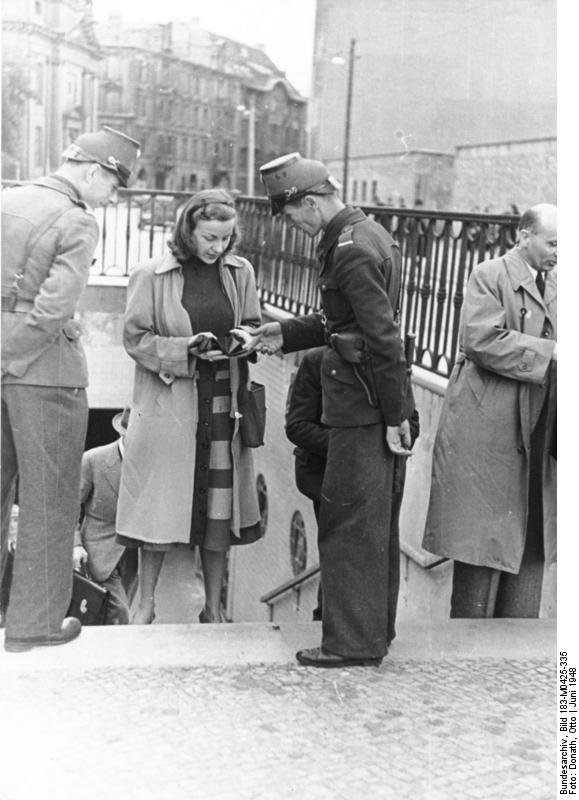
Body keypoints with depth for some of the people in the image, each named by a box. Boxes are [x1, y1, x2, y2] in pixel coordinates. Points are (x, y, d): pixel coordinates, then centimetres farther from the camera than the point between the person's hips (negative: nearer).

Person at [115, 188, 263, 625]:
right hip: (167, 405, -3)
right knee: (160, 505, 3)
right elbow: (136, 338, -3)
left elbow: (253, 325, 16)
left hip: (224, 404, 3)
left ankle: (214, 607, 21)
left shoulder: (241, 272, 6)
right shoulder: (151, 275, -4)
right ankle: (146, 604, 20)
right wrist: (186, 349, -15)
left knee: (221, 505, 7)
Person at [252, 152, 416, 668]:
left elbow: (385, 338, -22)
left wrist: (395, 417, -19)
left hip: (361, 410, -10)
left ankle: (355, 643, 9)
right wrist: (286, 335, 15)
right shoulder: (367, 234, 12)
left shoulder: (351, 252, -19)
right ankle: (375, 627, 30)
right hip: (372, 404, 10)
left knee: (348, 524, -1)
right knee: (375, 522, 17)